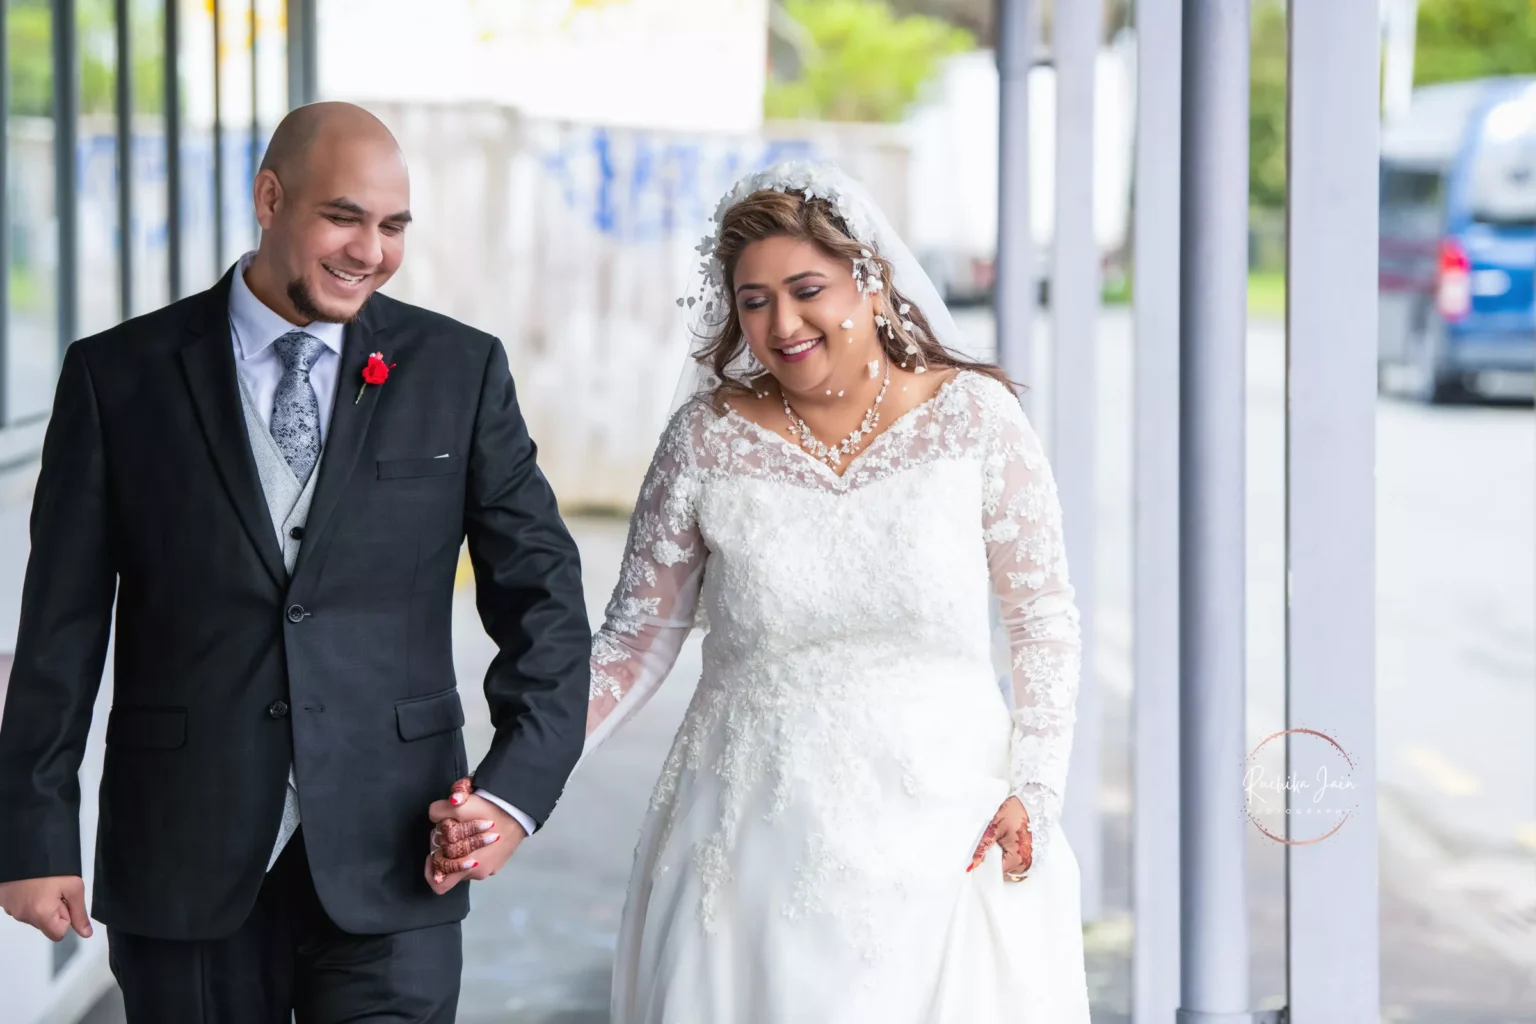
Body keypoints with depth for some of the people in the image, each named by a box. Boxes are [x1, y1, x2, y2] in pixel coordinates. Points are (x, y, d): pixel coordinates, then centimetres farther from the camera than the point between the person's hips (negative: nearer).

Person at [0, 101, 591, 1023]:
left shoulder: (461, 371, 4)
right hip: (186, 866, 0)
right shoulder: (119, 377, 2)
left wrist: (517, 784, -7)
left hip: (389, 857, 0)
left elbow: (541, 590, 6)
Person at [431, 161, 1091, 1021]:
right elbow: (635, 644, 3)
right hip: (752, 843, 1)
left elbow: (1045, 621, 4)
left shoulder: (975, 418, -2)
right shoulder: (707, 440, -1)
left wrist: (1035, 790, -6)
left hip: (946, 841, 0)